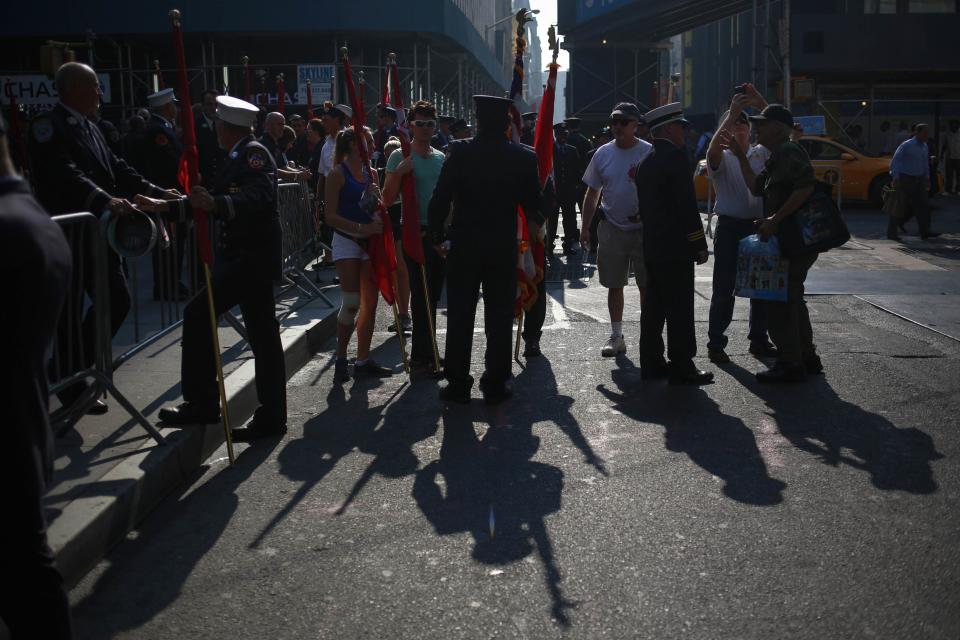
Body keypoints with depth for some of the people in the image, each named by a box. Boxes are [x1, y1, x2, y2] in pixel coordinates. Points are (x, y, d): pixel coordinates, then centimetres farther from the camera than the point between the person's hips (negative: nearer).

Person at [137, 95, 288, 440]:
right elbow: (213, 201, 23)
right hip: (249, 256, 10)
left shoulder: (253, 153, -11)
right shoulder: (240, 157, 19)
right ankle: (271, 417, 14)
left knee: (198, 314, -13)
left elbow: (260, 196, -29)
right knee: (263, 337, 10)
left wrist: (216, 204, -41)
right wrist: (163, 206, 19)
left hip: (249, 257, -10)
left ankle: (201, 402, -6)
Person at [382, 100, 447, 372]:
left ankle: (424, 353, 20)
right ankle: (422, 355, 1)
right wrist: (398, 173, -25)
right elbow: (388, 198, -10)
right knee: (422, 295, -6)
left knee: (432, 295, 10)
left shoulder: (440, 157, 14)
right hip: (416, 233, -6)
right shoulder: (400, 157, -5)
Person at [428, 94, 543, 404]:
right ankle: (496, 384, 12)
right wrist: (535, 224, 25)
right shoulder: (523, 158, -4)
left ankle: (458, 383, 11)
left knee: (460, 316, 7)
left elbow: (440, 200, -9)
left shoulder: (460, 152, -8)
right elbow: (533, 204, 3)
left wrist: (437, 237, 3)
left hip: (464, 247, -1)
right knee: (500, 317, 9)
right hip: (504, 248, 1)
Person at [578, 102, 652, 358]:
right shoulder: (603, 153, 5)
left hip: (643, 228, -3)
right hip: (612, 229, 3)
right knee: (614, 285, 9)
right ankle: (616, 336, 19)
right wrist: (585, 228, 9)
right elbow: (592, 194, 12)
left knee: (647, 286, 3)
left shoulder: (649, 152, -6)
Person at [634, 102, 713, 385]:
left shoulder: (646, 161, 14)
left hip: (652, 247, 9)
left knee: (654, 306, 12)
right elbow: (687, 205, -17)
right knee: (679, 309, -5)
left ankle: (652, 362, 17)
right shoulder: (675, 155, -13)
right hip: (676, 247, -9)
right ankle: (681, 367, -2)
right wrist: (700, 244, -12)